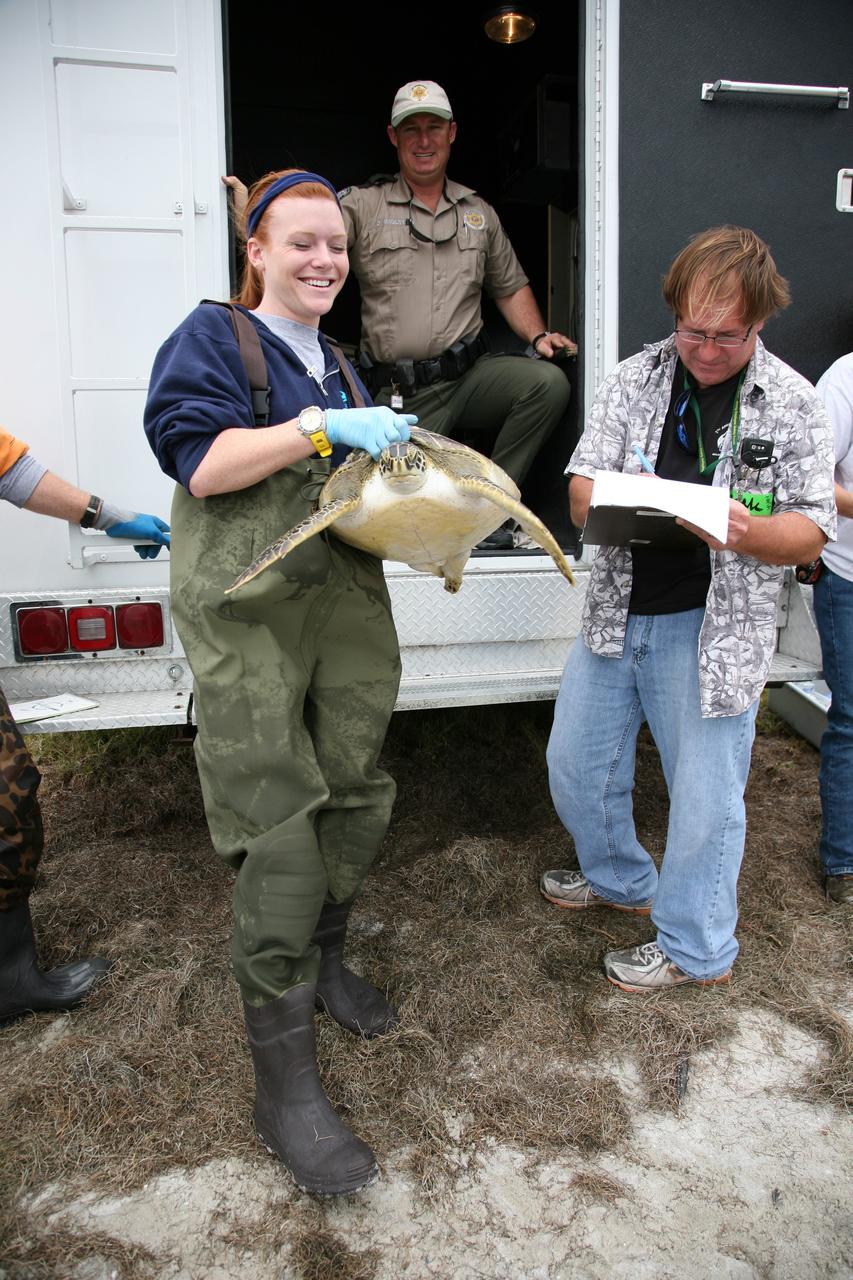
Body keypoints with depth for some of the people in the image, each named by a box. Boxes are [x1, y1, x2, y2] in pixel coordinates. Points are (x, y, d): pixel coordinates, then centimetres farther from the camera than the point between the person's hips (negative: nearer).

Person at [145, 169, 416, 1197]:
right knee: (280, 831, -9)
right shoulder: (213, 337, 1)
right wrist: (324, 429, -19)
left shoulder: (336, 363, 24)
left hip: (345, 605, 8)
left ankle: (320, 959, 38)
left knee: (356, 795, 10)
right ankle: (283, 1083, 5)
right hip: (248, 620, -7)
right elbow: (200, 459, -14)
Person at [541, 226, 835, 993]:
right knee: (576, 763, 16)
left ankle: (694, 949, 29)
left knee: (704, 796, 5)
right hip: (617, 610, 5)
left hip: (714, 626, -4)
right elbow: (582, 490, 1)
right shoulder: (635, 378, 4)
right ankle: (621, 880, 44)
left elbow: (813, 531, -5)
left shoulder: (792, 404, -4)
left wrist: (749, 533, -28)